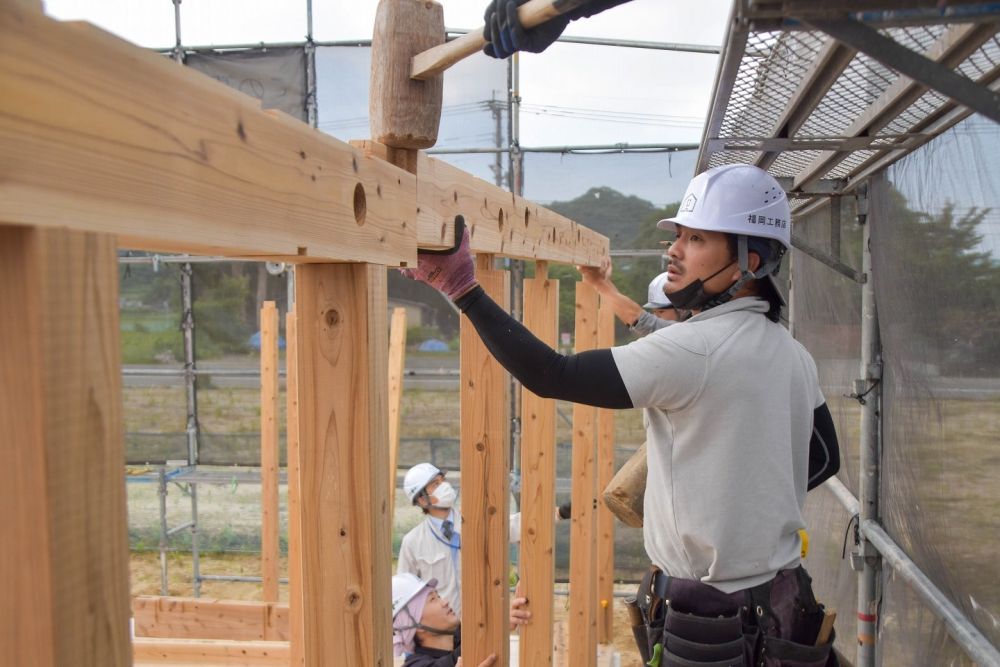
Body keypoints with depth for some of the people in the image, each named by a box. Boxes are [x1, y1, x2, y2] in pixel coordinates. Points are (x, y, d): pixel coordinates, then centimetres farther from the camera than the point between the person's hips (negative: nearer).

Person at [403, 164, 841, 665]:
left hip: (709, 624, -8)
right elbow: (825, 458, 15)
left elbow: (551, 376, -27)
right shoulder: (794, 356, 3)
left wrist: (462, 289, -25)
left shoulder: (693, 349, -24)